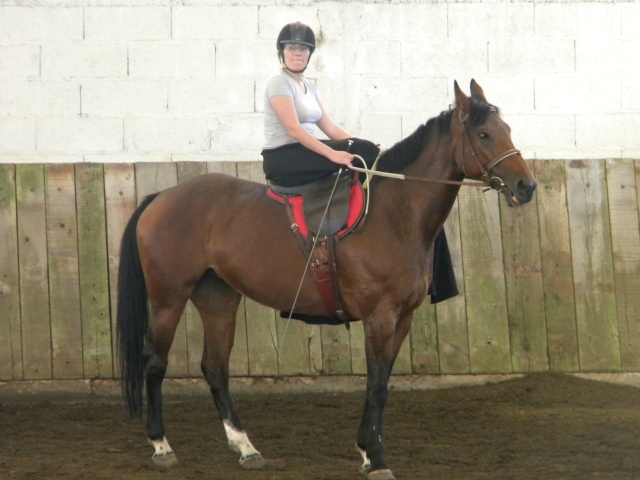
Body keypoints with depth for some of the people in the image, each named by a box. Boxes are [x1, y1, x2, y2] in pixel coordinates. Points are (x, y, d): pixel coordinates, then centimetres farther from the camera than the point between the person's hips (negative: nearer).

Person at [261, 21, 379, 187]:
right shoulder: (279, 83, -11)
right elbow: (293, 129, -22)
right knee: (356, 153, -21)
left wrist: (368, 148, -1)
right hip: (282, 159, -9)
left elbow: (330, 127, 12)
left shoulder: (308, 86, 17)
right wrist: (332, 153, -31)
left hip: (302, 152, 9)